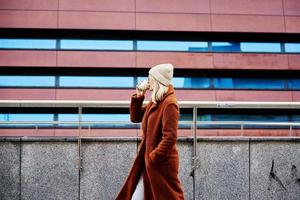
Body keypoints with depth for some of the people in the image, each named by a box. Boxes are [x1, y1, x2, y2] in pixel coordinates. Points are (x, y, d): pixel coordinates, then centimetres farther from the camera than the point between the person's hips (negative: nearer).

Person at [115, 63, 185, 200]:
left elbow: (169, 138, -24)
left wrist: (153, 158, -19)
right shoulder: (155, 102, 11)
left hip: (161, 163, -10)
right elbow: (135, 117, 19)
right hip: (149, 162, 10)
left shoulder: (169, 104, -19)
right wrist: (138, 96, 7)